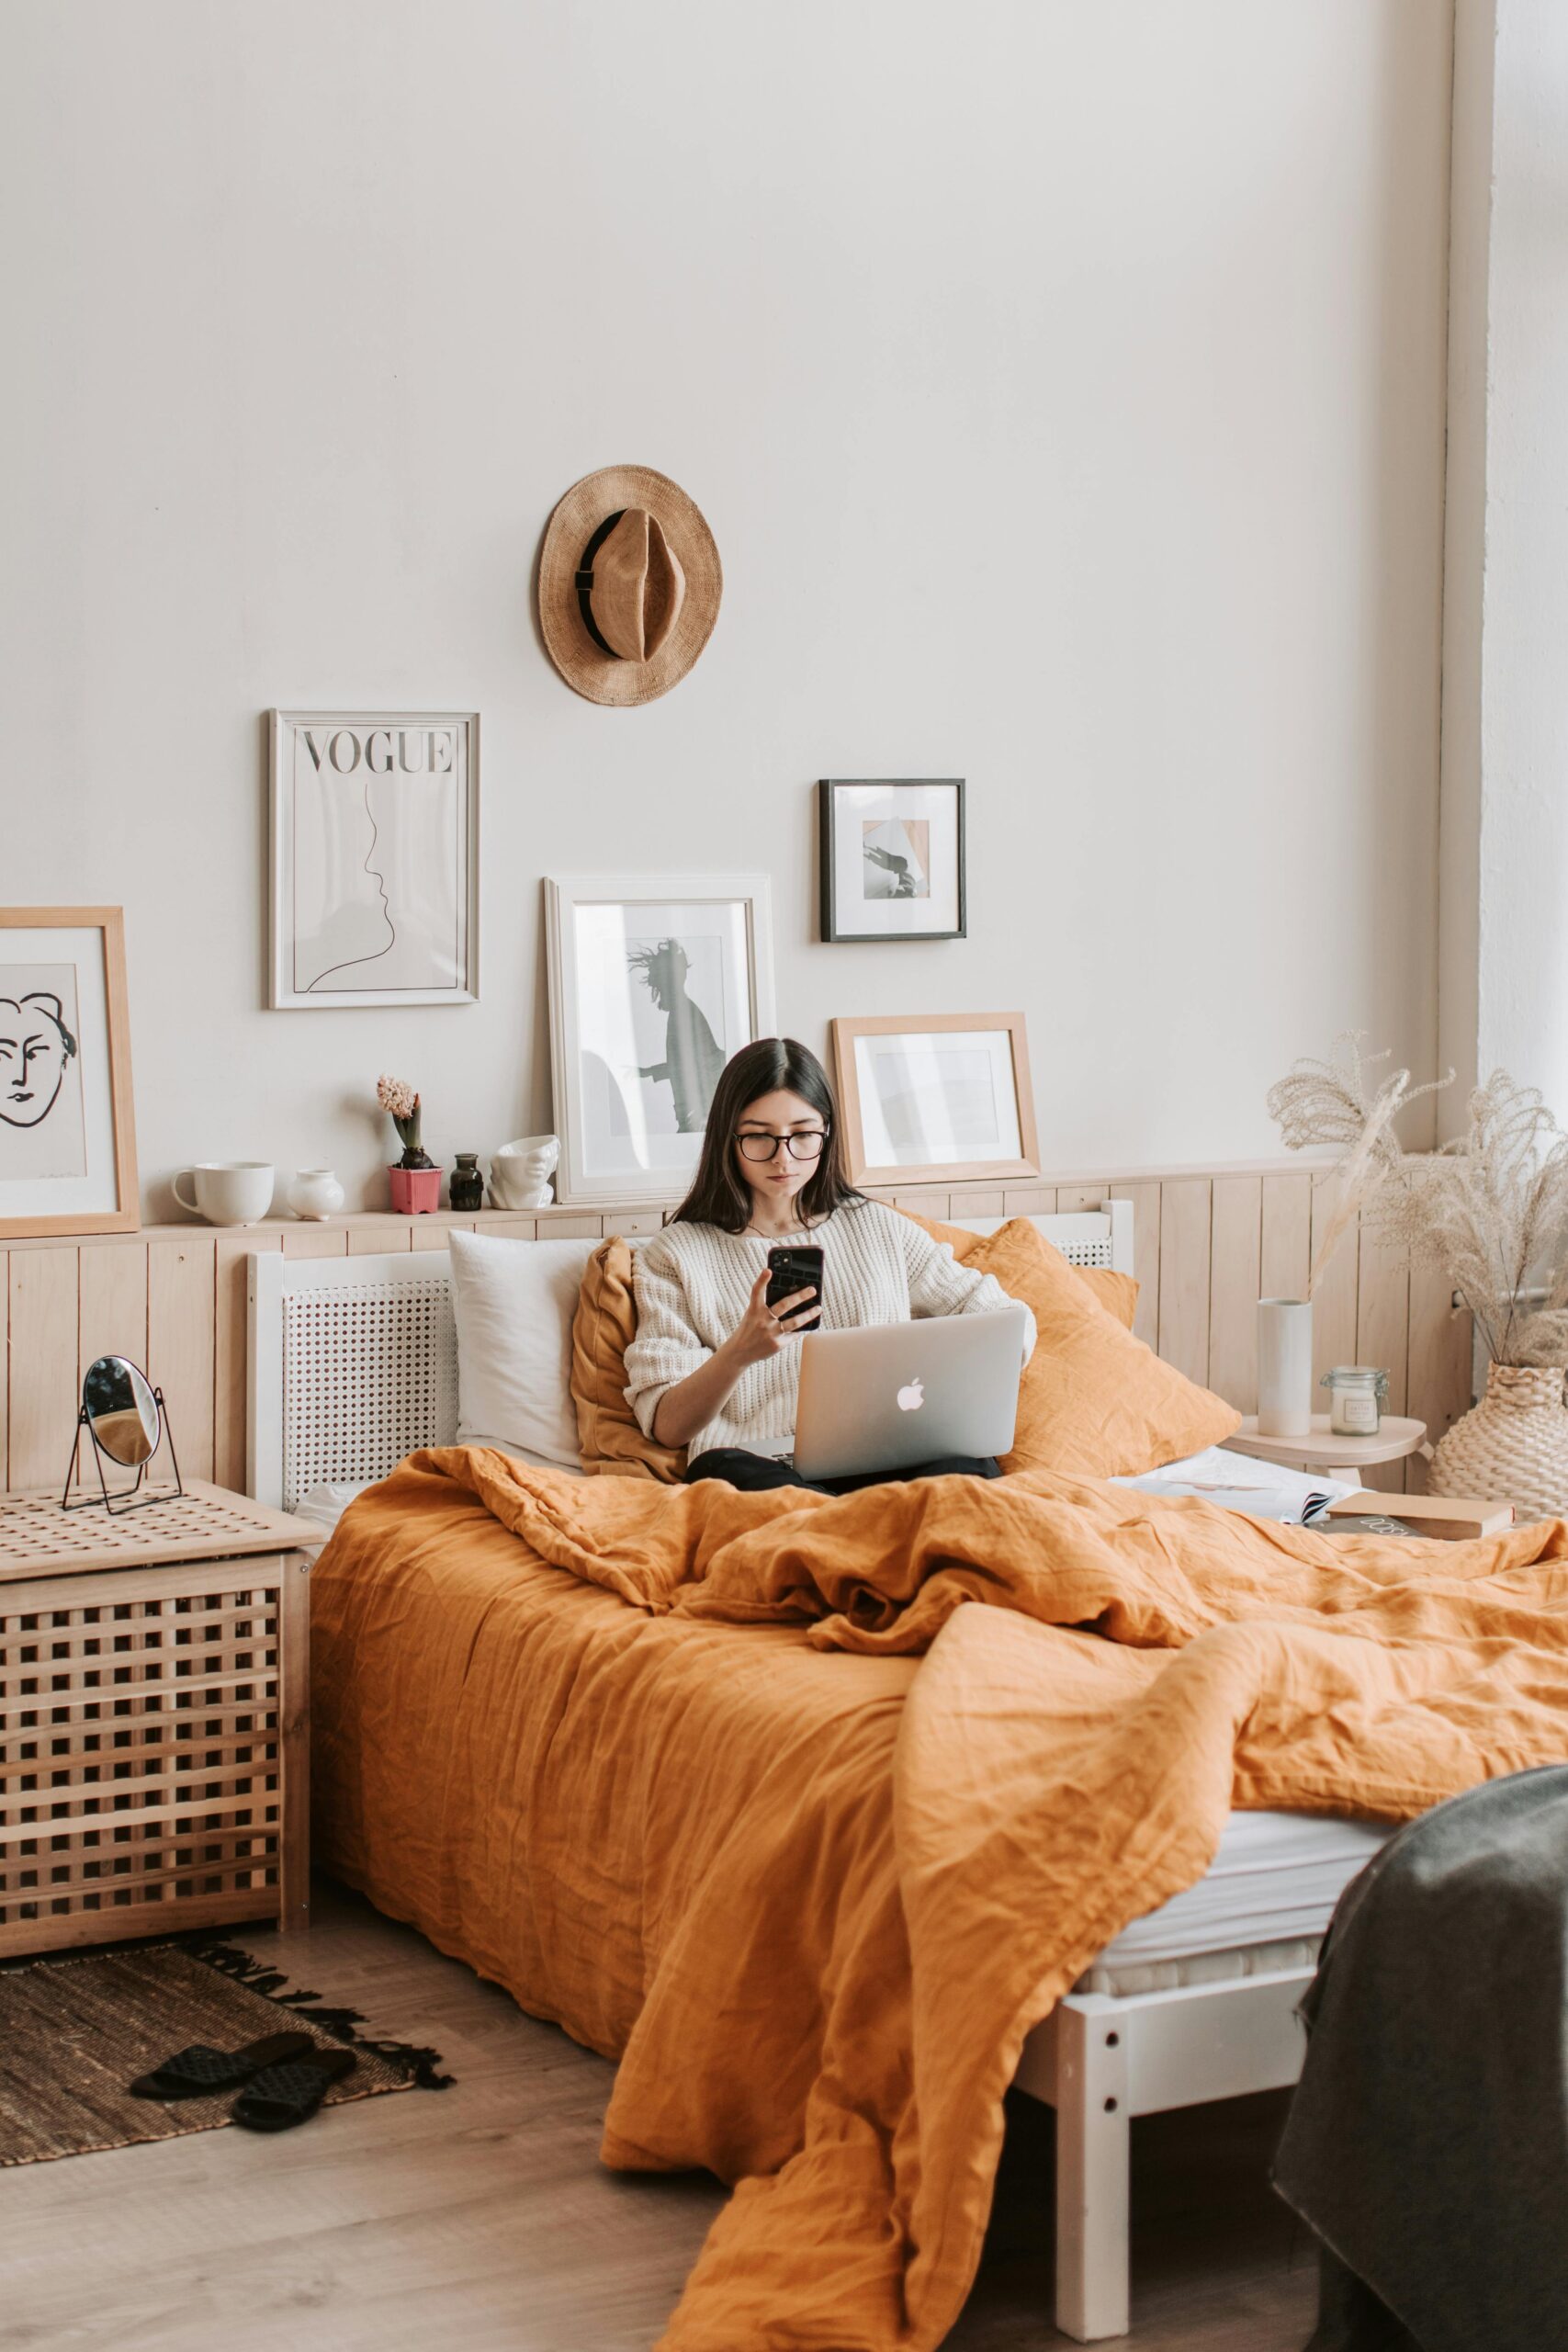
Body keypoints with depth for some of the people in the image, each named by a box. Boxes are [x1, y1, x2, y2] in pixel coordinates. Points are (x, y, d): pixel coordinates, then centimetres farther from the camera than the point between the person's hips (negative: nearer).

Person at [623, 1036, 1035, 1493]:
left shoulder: (881, 1230, 23)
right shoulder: (673, 1256, 15)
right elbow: (667, 1426, 4)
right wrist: (738, 1353, -17)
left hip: (883, 1457, 0)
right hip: (755, 1462, 0)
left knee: (966, 1470, -38)